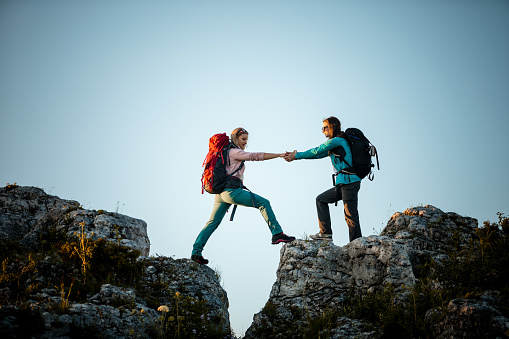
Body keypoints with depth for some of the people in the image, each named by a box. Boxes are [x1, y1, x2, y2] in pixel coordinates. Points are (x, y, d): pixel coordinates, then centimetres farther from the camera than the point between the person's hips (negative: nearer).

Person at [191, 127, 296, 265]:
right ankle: (277, 234, -12)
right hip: (231, 190, -10)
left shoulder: (227, 153, 26)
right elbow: (256, 156, -11)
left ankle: (196, 252, 9)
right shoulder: (234, 152, -3)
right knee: (263, 203, -9)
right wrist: (280, 155, -11)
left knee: (213, 222, 11)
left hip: (221, 191, 10)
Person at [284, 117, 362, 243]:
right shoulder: (335, 144, 20)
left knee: (350, 215, -9)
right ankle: (326, 233, 13)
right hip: (343, 183, 11)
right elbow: (318, 154, 17)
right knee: (321, 200, 16)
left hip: (350, 182, -11)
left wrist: (297, 156, 3)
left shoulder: (337, 140, -9)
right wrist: (296, 155, 11)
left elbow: (316, 152, -6)